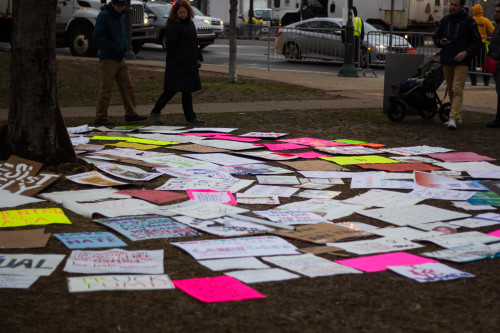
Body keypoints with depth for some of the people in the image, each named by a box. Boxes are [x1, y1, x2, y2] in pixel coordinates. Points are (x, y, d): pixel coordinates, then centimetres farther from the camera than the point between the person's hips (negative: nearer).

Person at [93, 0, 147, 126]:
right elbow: (98, 36, -17)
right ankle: (100, 117, 2)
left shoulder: (121, 16, 14)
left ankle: (130, 114, 15)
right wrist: (113, 47, -18)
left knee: (127, 87, 8)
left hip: (120, 58, 8)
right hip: (108, 59, -8)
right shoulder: (104, 15, -11)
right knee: (106, 89, -5)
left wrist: (124, 46, 5)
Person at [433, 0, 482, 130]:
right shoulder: (444, 20, 10)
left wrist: (466, 52, -14)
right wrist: (440, 42, -5)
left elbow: (477, 41, 1)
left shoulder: (469, 21, -2)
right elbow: (435, 37, 19)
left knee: (457, 90, -14)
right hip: (446, 60, 5)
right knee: (451, 90, 9)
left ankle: (453, 118, -22)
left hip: (462, 61, -5)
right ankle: (458, 117, 20)